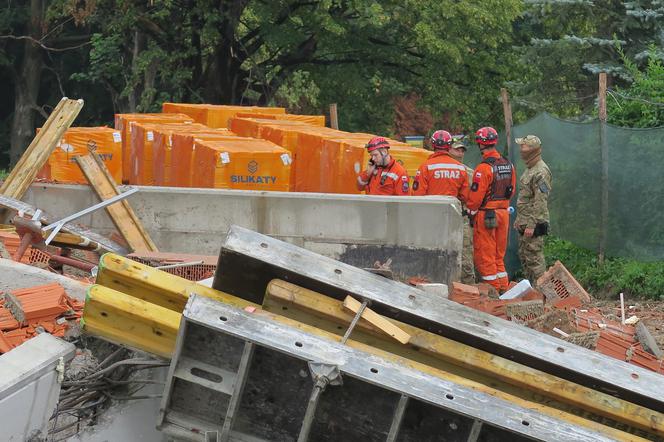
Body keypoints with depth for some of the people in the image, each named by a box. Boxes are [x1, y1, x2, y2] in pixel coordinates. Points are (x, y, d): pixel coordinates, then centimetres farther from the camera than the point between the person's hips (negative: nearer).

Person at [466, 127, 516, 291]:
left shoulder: (484, 168, -17)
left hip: (486, 215, -7)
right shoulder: (508, 165, 7)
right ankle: (503, 287, 18)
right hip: (503, 213, 7)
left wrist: (471, 210, -1)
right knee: (499, 254, 16)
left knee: (484, 254, 1)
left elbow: (476, 195, -16)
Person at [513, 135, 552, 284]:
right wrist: (519, 219, 24)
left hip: (534, 224, -11)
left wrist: (531, 225, -24)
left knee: (534, 258, -9)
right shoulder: (530, 169, 17)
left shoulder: (541, 171, -17)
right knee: (524, 256, 16)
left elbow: (540, 202, -22)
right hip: (524, 224, 11)